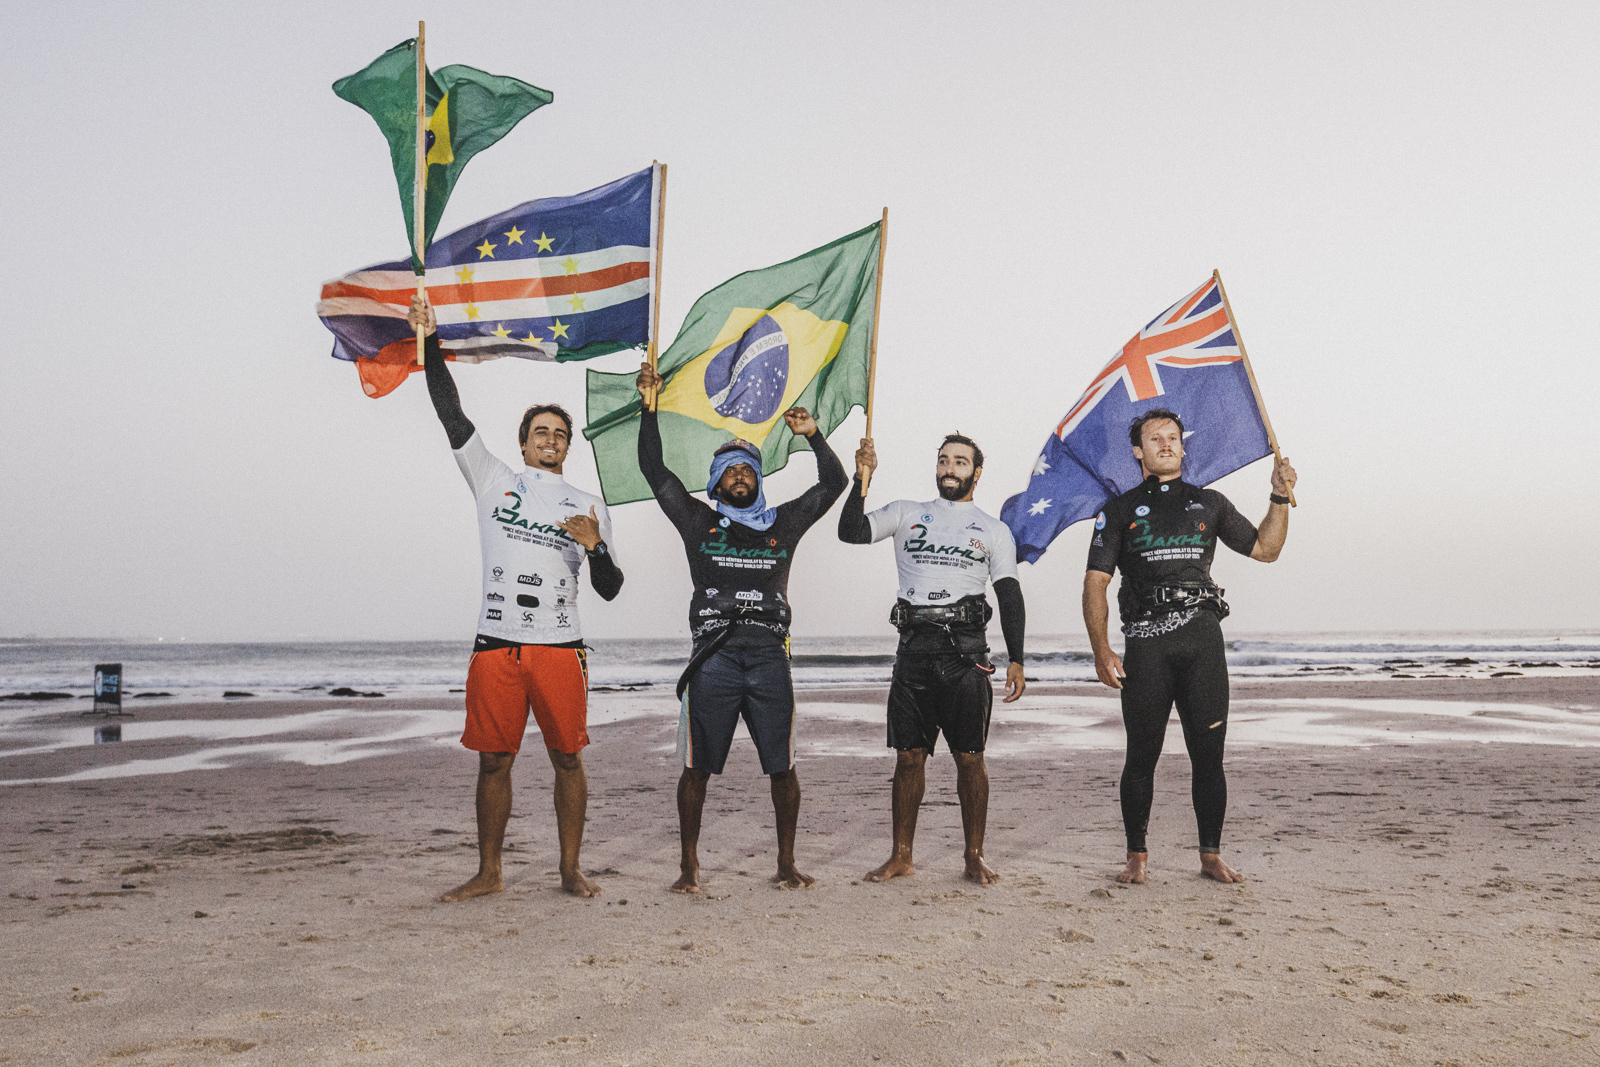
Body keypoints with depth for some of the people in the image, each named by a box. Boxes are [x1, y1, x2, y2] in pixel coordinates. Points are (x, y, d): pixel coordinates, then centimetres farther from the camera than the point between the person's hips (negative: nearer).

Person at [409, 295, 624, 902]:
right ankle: (489, 874, 16)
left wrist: (596, 548, -12)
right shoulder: (495, 483, 12)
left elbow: (609, 590, 8)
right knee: (494, 762, 5)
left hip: (561, 648, 0)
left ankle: (571, 870, 14)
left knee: (568, 759, 3)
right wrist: (431, 345, -1)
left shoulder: (589, 508, 12)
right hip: (496, 647, 0)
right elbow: (452, 416, 5)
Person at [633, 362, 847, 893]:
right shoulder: (699, 522, 12)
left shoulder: (783, 523, 16)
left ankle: (786, 863, 16)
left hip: (769, 658, 2)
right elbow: (654, 469, 8)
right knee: (697, 766, 1)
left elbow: (833, 484, 17)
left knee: (782, 766, 3)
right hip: (713, 658, -1)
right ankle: (690, 866, 13)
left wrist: (814, 436, 4)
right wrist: (650, 408, 1)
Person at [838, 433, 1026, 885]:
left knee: (970, 758, 0)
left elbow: (1010, 596, 7)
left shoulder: (994, 530, 12)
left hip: (965, 651, -1)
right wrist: (862, 480, -10)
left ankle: (974, 857, 11)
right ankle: (901, 856, 13)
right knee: (908, 756, 4)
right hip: (914, 649, 1)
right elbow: (850, 533, 2)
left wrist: (1016, 660, -2)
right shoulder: (906, 513, 14)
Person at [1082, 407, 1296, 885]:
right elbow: (1096, 582, 3)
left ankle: (1211, 855, 13)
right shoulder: (1120, 510, 10)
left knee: (1209, 755, 2)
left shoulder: (1209, 503, 18)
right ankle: (1137, 857, 13)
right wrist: (1101, 649, -9)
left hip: (1203, 636, 2)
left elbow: (1265, 549, 20)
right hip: (1146, 643, -2)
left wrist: (1280, 498, 5)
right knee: (1142, 756, 1)